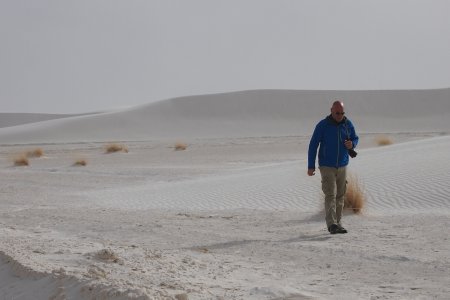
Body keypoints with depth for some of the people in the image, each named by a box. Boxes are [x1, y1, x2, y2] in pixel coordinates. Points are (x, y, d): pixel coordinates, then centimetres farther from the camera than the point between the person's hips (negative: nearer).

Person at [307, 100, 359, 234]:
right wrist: (311, 166, -8)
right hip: (327, 167, -4)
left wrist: (352, 144, -10)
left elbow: (355, 138, 16)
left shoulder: (348, 124, 1)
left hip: (342, 166, 4)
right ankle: (332, 224, -19)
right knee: (331, 195, -14)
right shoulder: (322, 125, -10)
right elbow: (313, 145, -6)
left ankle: (337, 223, 17)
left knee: (340, 196, 8)